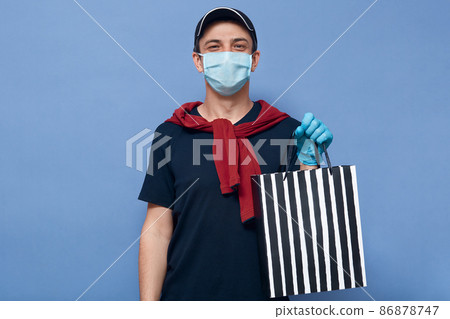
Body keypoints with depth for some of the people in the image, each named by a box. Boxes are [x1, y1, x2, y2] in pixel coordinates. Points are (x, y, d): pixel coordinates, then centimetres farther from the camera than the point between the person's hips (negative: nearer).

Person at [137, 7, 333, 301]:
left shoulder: (287, 131, -1)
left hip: (264, 295, 1)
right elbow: (157, 231, -2)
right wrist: (148, 305, -6)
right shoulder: (170, 135, -2)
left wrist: (309, 161, -14)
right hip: (186, 293, 0)